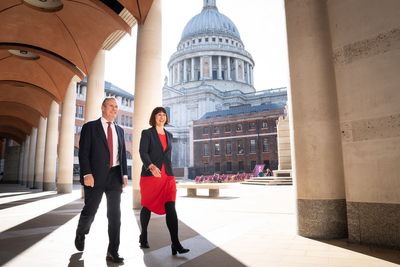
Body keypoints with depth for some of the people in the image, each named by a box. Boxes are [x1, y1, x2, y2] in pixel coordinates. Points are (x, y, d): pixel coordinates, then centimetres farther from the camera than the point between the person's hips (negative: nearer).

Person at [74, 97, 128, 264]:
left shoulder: (119, 130, 15)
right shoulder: (90, 127, 1)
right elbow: (83, 153, -6)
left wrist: (124, 174, 5)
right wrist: (87, 174, -16)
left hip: (115, 176, 4)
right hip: (96, 176, -3)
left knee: (115, 215, 2)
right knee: (89, 211, 8)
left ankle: (113, 252, 11)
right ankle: (81, 234, 41)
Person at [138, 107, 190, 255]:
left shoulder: (169, 135, 16)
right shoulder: (147, 133, 0)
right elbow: (143, 152, -13)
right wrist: (151, 166, -31)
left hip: (167, 177, 4)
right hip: (150, 175, -3)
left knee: (171, 208, -7)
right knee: (147, 207, 10)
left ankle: (175, 243, -8)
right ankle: (143, 237, 31)